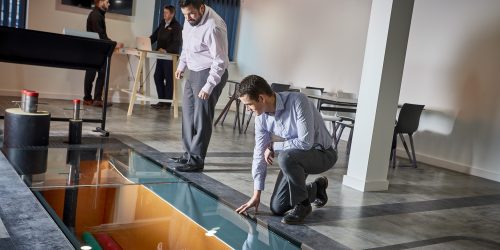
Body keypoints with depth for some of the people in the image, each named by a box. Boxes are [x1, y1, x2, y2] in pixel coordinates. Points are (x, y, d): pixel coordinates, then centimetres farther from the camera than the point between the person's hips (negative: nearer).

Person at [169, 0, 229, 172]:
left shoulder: (213, 27, -25)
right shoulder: (190, 20, 2)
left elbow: (220, 61, -25)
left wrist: (208, 86, -27)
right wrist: (182, 65, 19)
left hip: (210, 74, -9)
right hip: (194, 72, 9)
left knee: (201, 118, -7)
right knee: (188, 113, 14)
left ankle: (197, 160, 2)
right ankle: (188, 154, 25)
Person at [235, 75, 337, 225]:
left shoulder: (297, 101, -29)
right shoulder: (261, 117, -9)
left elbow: (305, 142, -33)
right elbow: (259, 155, -3)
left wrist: (273, 146, -20)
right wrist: (256, 195, -2)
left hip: (323, 154, -7)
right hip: (295, 159, 7)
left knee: (285, 157, -37)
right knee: (277, 208, 3)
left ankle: (302, 204, -12)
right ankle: (316, 188, 27)